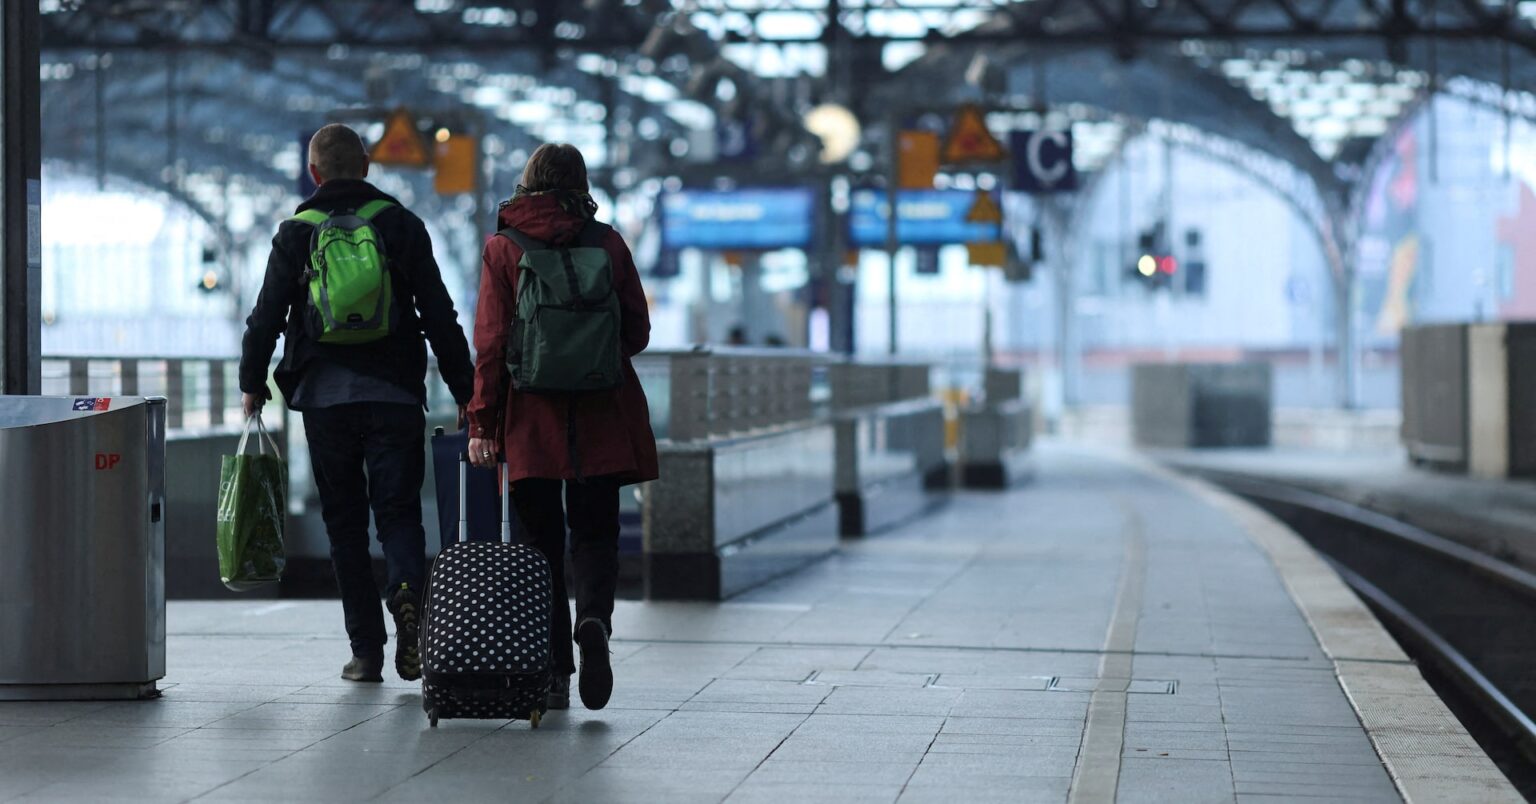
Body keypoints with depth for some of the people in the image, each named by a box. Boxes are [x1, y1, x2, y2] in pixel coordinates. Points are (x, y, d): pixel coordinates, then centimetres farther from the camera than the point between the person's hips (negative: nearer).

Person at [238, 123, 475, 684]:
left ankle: (366, 651, 5)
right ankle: (408, 592, -26)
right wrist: (465, 391, 7)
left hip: (324, 399, 0)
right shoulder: (401, 225, 5)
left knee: (345, 521, 7)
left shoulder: (296, 234, 4)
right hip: (395, 395, 0)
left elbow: (266, 317, 4)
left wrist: (252, 384, 18)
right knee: (398, 510, 5)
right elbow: (440, 317, 3)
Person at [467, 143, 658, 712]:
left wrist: (482, 422, -4)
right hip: (603, 417, 1)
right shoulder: (607, 243, 2)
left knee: (542, 543, 8)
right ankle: (594, 617, -20)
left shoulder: (503, 249, -1)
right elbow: (638, 333, 4)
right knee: (595, 533, 10)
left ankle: (554, 670, 4)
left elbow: (491, 342, -6)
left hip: (531, 417, -1)